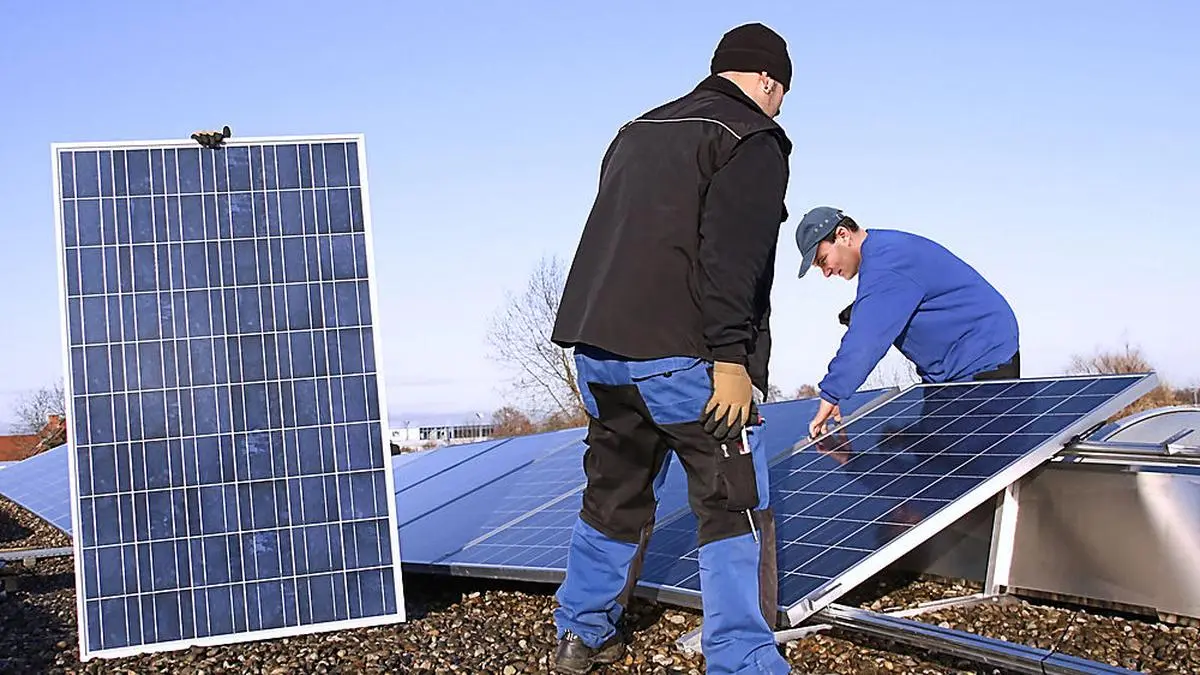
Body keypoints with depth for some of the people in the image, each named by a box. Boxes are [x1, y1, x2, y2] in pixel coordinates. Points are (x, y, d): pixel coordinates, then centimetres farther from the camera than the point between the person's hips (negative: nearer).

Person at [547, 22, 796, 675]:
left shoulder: (636, 133, 21)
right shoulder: (754, 140, -3)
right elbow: (731, 258, -16)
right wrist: (732, 358, -19)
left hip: (595, 346, 8)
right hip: (681, 354, -8)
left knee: (614, 495, 20)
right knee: (734, 510, -1)